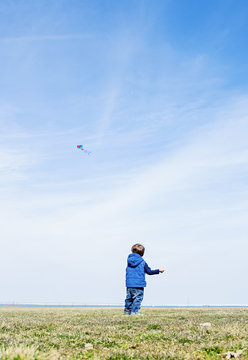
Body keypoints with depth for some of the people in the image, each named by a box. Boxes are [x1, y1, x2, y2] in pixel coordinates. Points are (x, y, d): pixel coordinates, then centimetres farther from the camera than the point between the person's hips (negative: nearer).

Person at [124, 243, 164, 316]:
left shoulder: (129, 260, 8)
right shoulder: (142, 262, -3)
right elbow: (149, 272, 3)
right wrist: (158, 270, 15)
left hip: (129, 283, 5)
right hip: (138, 284, -5)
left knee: (129, 297, 13)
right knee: (138, 297, 0)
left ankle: (127, 310, 18)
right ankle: (134, 311, -5)